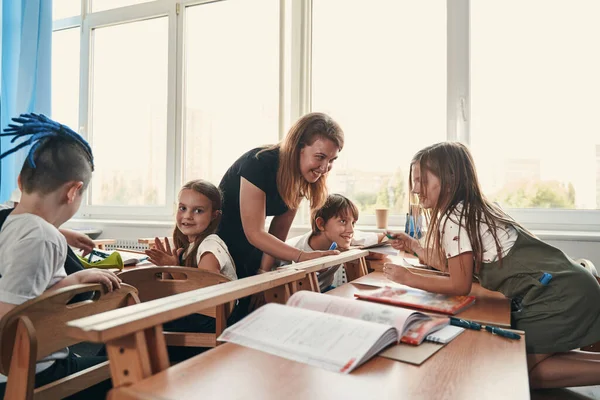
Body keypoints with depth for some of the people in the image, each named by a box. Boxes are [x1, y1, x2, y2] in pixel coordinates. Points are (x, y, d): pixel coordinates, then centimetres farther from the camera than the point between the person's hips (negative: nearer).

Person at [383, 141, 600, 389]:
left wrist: (408, 279, -6)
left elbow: (459, 285, -13)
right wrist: (413, 246, 18)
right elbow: (454, 265, 17)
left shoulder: (455, 219, -17)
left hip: (559, 296, -9)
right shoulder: (469, 210, 10)